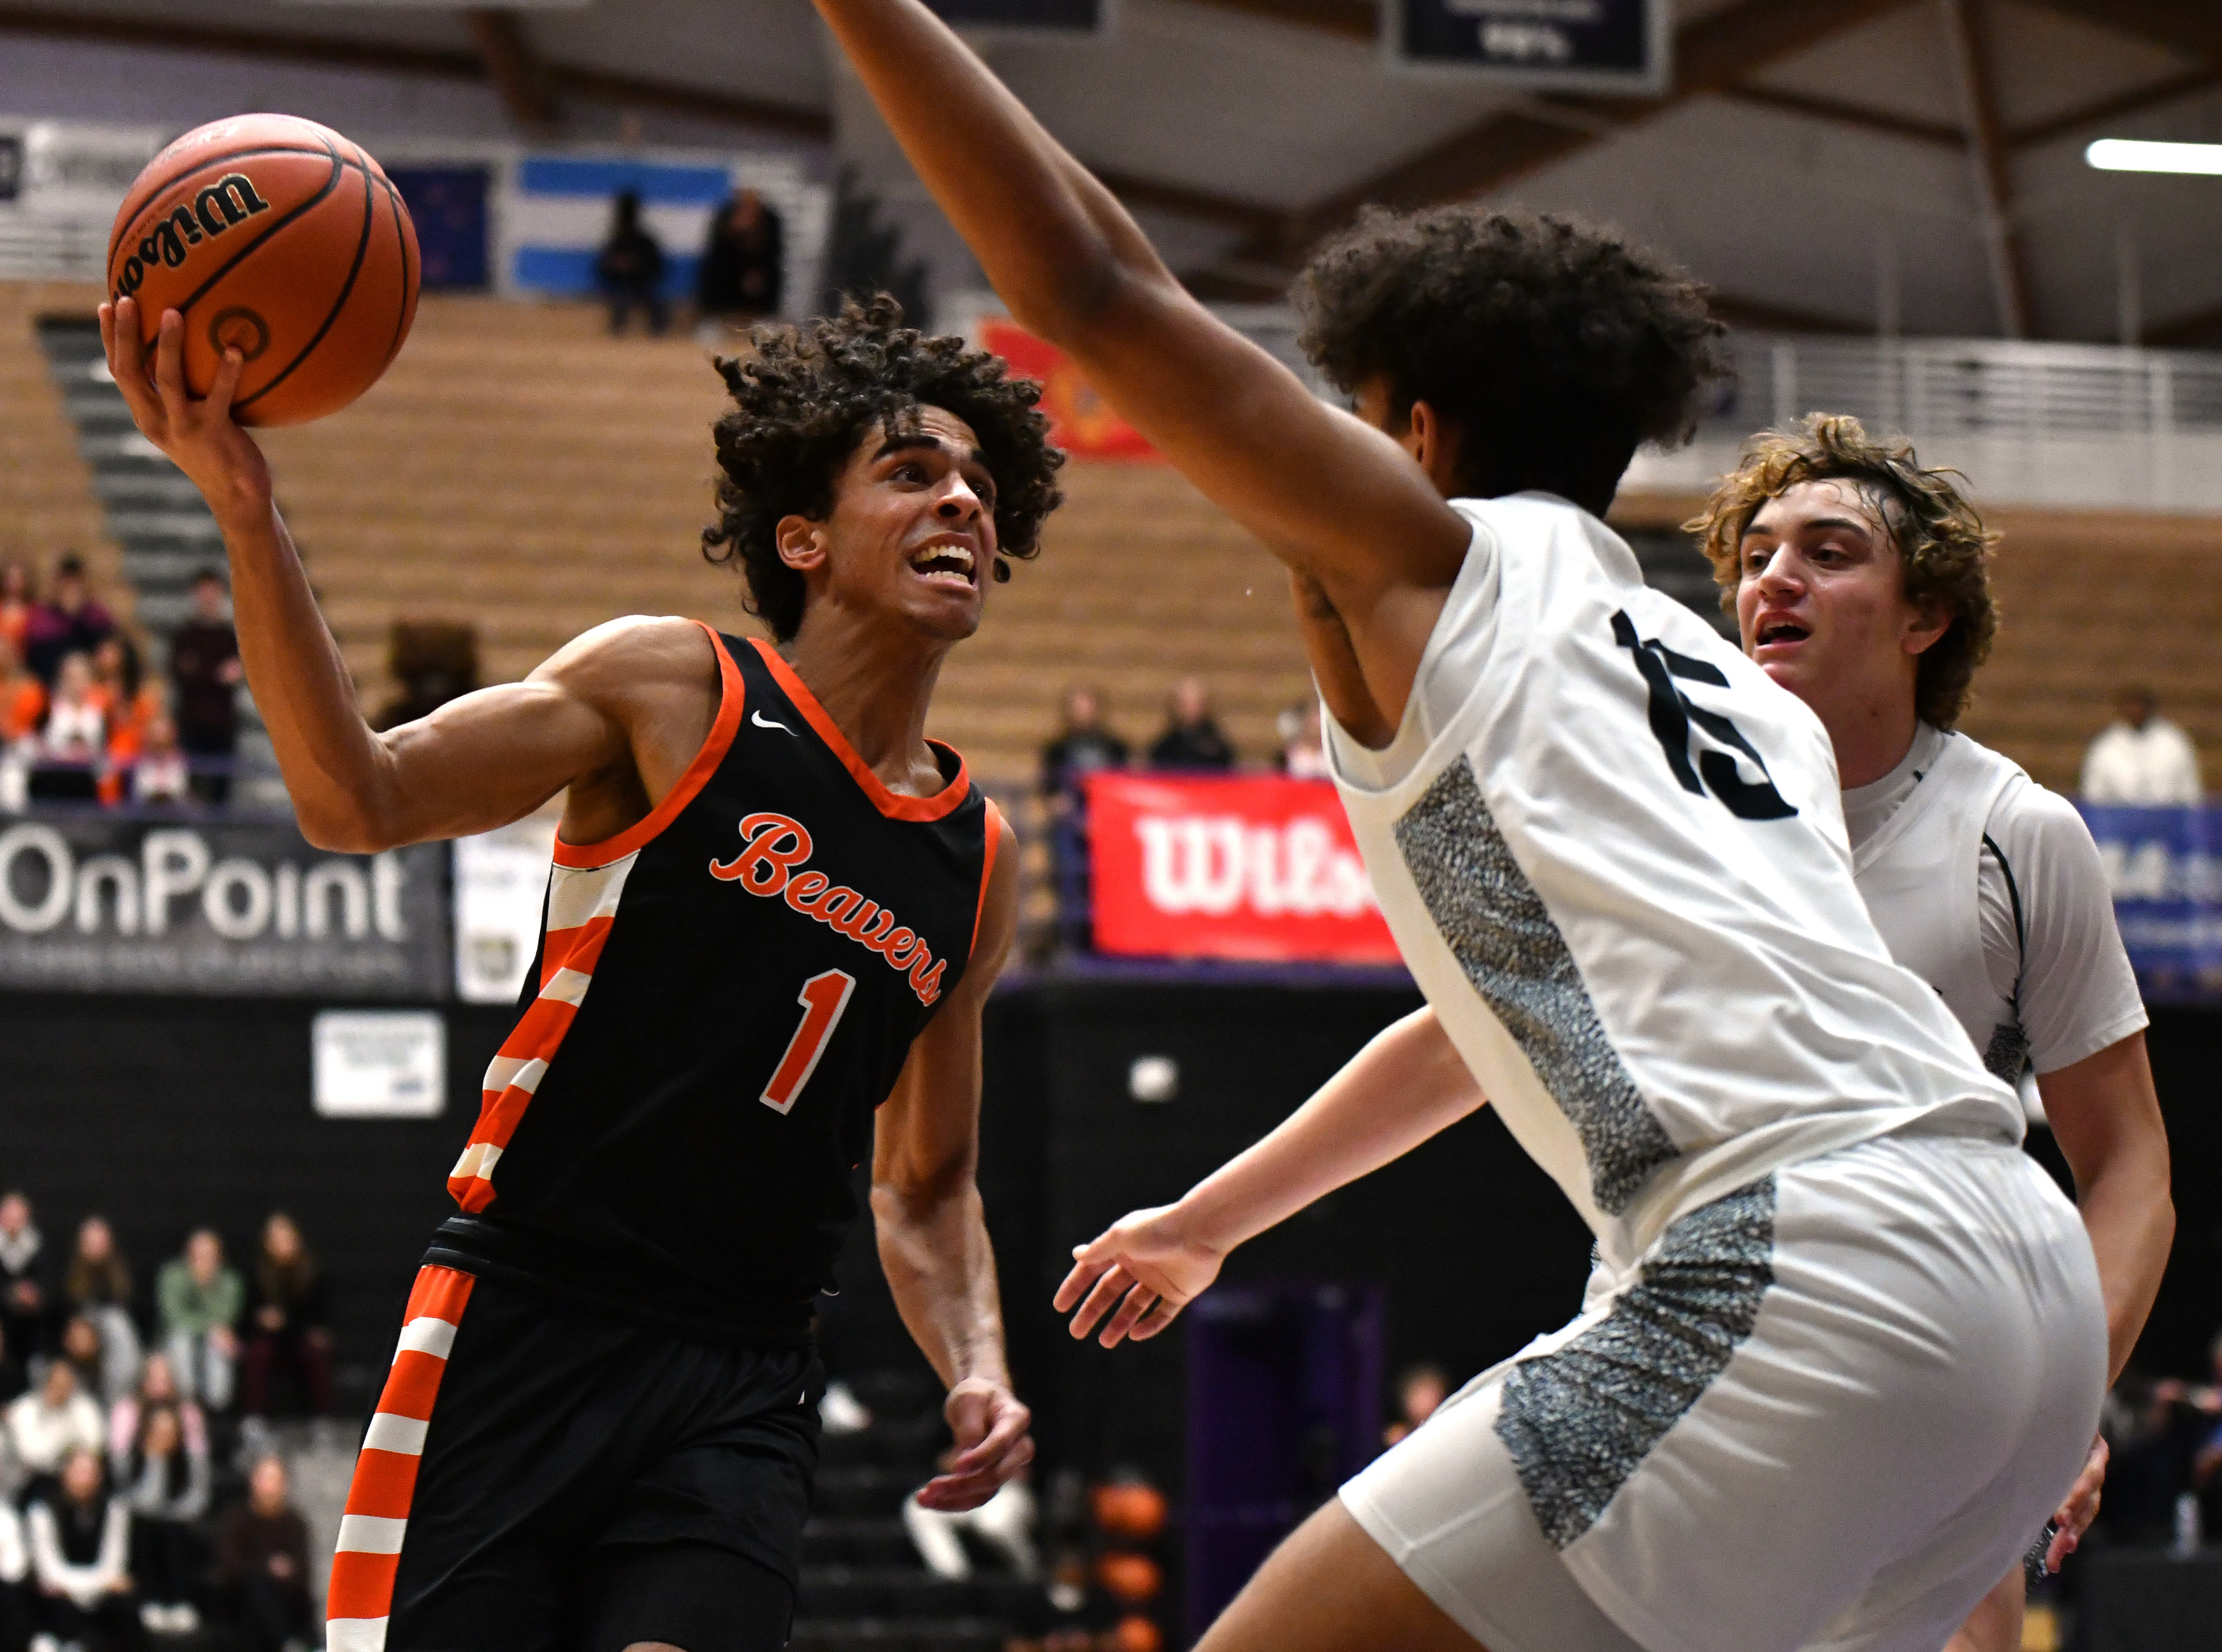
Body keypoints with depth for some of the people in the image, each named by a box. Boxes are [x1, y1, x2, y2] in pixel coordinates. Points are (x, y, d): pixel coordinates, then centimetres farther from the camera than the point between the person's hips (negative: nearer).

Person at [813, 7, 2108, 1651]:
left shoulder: (1442, 560, 11)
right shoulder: (1750, 703, 33)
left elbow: (1088, 289, 8)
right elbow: (1491, 1019, 46)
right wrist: (1209, 1217, 57)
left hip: (1808, 1272, -9)